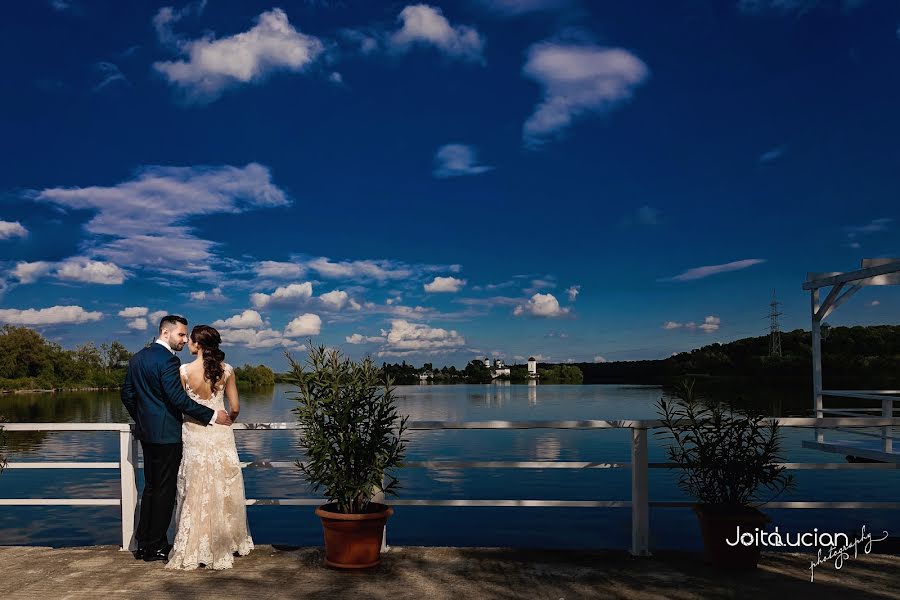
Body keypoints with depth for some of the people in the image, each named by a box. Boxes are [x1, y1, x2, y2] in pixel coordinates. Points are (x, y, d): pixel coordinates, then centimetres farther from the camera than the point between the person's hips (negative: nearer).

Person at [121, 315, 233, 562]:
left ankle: (143, 543, 23)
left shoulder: (137, 358, 10)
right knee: (165, 489, 2)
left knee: (151, 486, 17)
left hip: (146, 432, 9)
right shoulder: (168, 360, -18)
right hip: (166, 433, -9)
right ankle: (156, 546, 10)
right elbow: (178, 399, -24)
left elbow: (127, 394, 15)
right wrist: (213, 416, -20)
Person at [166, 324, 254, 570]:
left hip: (194, 434, -1)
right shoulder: (227, 370, -5)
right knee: (223, 490, 13)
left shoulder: (184, 371, -11)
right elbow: (235, 408, -1)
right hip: (220, 435, 2)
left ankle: (194, 550, 17)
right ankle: (225, 543, 24)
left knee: (196, 492, 8)